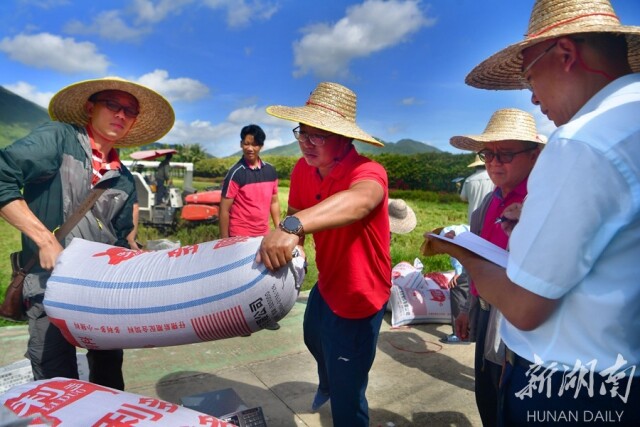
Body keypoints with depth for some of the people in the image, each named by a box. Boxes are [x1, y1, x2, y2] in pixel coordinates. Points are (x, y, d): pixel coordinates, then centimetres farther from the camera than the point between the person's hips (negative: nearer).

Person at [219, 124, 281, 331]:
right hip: (240, 236, -5)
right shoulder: (235, 173, -13)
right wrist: (224, 241, -13)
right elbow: (224, 209, -12)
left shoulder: (270, 171, 3)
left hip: (264, 235, 6)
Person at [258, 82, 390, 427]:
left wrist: (294, 227, -71)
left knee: (347, 397, 6)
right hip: (325, 284, 9)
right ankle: (326, 384, 73)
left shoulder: (368, 172, -33)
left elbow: (359, 201, -55)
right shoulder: (302, 169, -9)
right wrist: (280, 244, -23)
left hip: (358, 297, -8)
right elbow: (295, 212, -1)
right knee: (313, 339, 37)